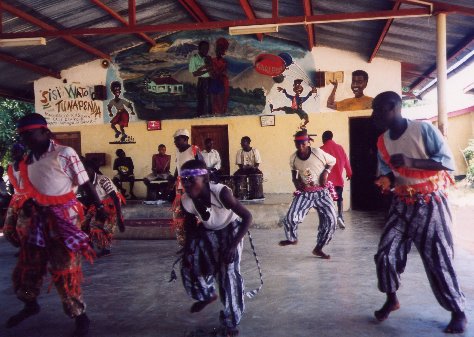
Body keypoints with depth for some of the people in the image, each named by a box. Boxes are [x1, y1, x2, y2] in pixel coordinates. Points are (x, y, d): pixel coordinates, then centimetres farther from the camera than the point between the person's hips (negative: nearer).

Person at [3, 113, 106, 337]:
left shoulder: (64, 153, -13)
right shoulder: (27, 161, 8)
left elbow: (85, 183, -12)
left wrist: (99, 206, -14)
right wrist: (26, 204, 5)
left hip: (62, 216, -7)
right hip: (36, 217, 7)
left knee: (65, 268, -1)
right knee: (28, 264, 18)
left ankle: (80, 316, 14)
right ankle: (30, 305, 43)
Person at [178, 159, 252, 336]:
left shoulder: (221, 193, -38)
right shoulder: (186, 202, -24)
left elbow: (247, 217, -29)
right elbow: (190, 226, -1)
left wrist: (234, 245, -34)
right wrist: (187, 249, -8)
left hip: (230, 230, -4)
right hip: (208, 232, 5)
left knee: (229, 273, -14)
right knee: (190, 264, 0)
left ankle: (231, 323, 7)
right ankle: (206, 294, 35)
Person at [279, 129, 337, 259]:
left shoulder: (318, 152, -13)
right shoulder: (293, 158, -3)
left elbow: (333, 161, 3)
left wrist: (326, 171, -13)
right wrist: (296, 181, -1)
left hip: (322, 192, -1)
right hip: (304, 193, 1)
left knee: (330, 220, -7)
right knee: (290, 218, -16)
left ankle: (318, 248, 15)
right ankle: (292, 239, 18)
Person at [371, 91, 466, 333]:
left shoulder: (423, 129, -15)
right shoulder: (382, 142, 2)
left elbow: (448, 161, -16)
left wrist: (411, 162, -28)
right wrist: (387, 180, -11)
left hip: (430, 203, -5)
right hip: (402, 204, 5)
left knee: (438, 260, -1)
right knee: (385, 254, -2)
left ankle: (459, 313, 18)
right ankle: (392, 300, 22)